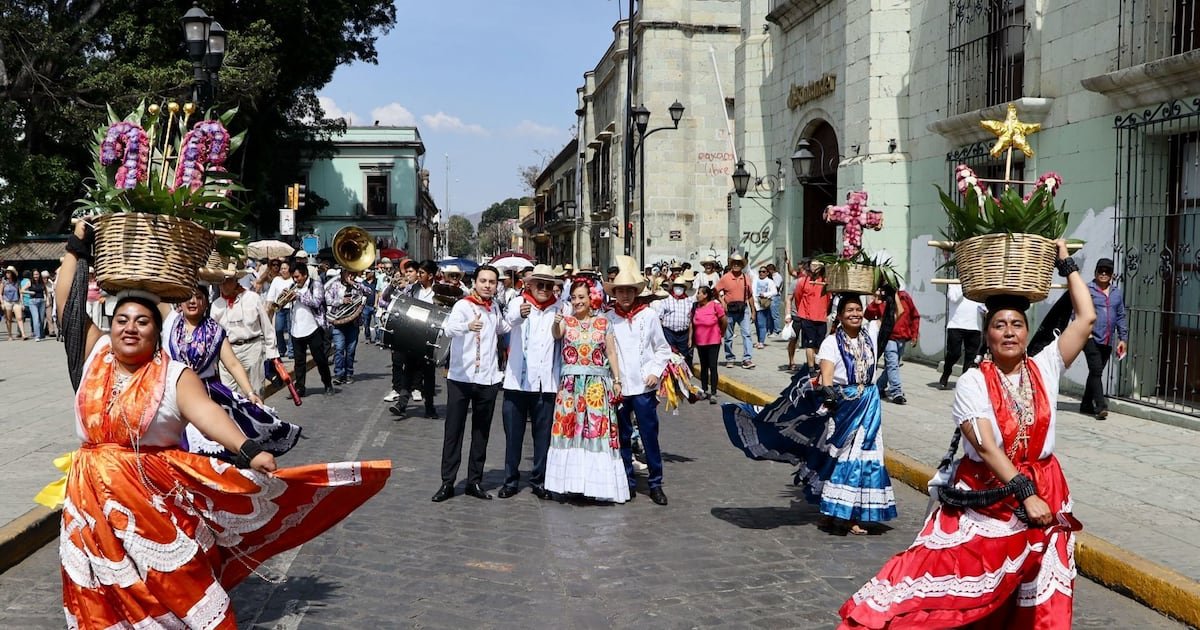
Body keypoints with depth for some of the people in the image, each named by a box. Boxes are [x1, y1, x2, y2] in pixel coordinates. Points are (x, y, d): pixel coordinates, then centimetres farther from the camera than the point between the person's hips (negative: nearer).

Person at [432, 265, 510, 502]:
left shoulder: (495, 309, 10)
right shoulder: (463, 305, -10)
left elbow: (503, 328, 32)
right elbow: (450, 328, -30)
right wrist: (468, 326, -52)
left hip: (488, 380, 5)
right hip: (461, 378, -5)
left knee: (481, 433, 9)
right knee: (453, 431, 1)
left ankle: (475, 481, 18)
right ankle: (447, 482, 7)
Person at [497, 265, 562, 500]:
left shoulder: (557, 309, 8)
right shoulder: (518, 302, 1)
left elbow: (559, 336, -3)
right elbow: (509, 319, -23)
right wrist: (519, 315, -45)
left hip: (546, 383, 1)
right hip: (517, 380, -1)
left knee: (543, 434, 6)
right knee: (513, 433, 5)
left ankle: (540, 480, 17)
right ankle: (511, 480, 16)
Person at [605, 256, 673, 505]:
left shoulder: (648, 316, 0)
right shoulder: (608, 319, 1)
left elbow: (663, 349, 6)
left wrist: (655, 372, -5)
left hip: (644, 386, -1)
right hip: (617, 387, 1)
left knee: (650, 436, 2)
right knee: (622, 437, 9)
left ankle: (655, 483, 13)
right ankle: (628, 482, 20)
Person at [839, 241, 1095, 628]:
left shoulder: (1045, 368, 1)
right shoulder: (972, 383, -11)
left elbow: (1087, 319, -1)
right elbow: (987, 449, -18)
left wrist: (1066, 265, 4)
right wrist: (1025, 494, -25)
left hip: (1043, 493, 4)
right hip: (984, 497, -4)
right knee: (945, 582, -4)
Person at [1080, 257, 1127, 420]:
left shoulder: (1118, 293, 14)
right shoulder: (1086, 290, -1)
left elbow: (1121, 317, 16)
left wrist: (1123, 338, 11)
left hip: (1107, 341, 6)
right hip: (1091, 338, -5)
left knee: (1096, 372, 12)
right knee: (1096, 371, -13)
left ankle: (1086, 404, 22)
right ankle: (1101, 406, -17)